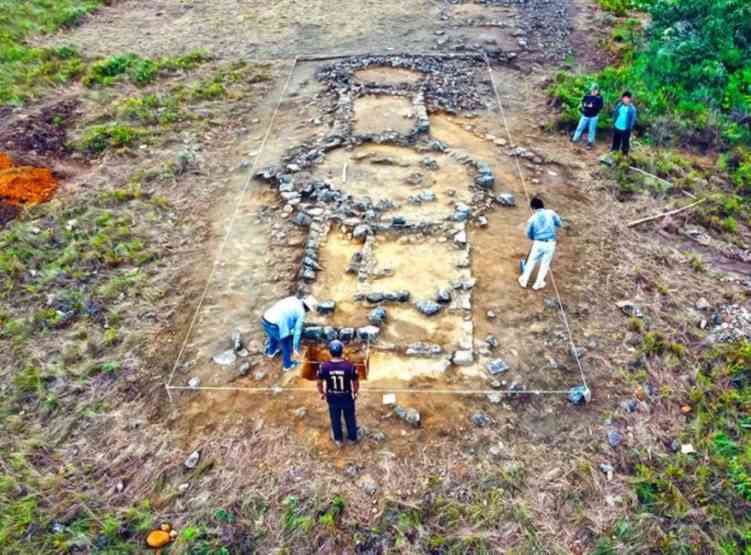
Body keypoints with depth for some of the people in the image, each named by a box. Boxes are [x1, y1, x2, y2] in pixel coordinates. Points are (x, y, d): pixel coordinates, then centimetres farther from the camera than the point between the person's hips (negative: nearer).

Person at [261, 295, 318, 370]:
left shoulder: (293, 299, 15)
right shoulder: (301, 313, -2)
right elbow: (297, 331, 1)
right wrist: (296, 347, 12)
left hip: (264, 320, 7)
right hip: (275, 326, -7)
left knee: (272, 336, 39)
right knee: (286, 345, 20)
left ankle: (271, 351, 65)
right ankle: (287, 365, 39)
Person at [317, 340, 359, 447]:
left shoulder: (324, 366, -20)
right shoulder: (349, 366, -24)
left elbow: (319, 383, -7)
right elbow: (356, 383, -13)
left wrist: (321, 393, 13)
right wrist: (355, 393, 8)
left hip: (332, 398, 1)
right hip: (347, 398, -1)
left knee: (335, 419, 23)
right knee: (350, 418, 23)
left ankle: (338, 440, 42)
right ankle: (352, 438, 43)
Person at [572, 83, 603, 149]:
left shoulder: (599, 97, -10)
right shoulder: (587, 95, -5)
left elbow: (600, 106, -14)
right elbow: (582, 101, 9)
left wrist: (593, 106, -27)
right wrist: (584, 105, -12)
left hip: (593, 116, -2)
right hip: (585, 115, 2)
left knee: (591, 130, 6)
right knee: (580, 127, 9)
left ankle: (590, 142, 20)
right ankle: (575, 139, 23)